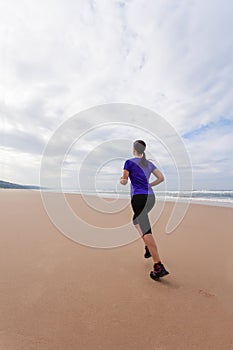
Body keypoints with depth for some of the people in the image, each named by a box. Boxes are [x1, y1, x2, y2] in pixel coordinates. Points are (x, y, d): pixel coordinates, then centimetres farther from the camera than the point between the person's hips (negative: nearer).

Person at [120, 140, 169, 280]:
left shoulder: (129, 162, -1)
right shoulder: (149, 164, 14)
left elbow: (124, 181, 1)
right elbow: (161, 178, 11)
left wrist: (121, 180, 24)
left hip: (139, 197, -7)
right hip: (151, 197, 7)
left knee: (145, 231, -8)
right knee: (139, 219, 28)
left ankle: (159, 267, -10)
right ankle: (148, 249, 28)